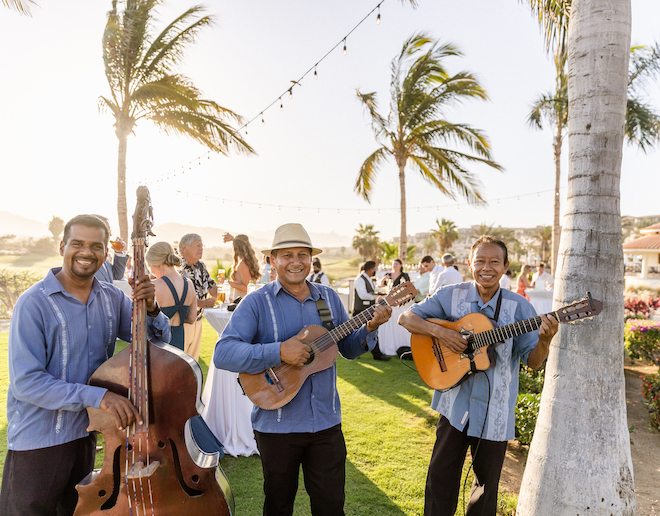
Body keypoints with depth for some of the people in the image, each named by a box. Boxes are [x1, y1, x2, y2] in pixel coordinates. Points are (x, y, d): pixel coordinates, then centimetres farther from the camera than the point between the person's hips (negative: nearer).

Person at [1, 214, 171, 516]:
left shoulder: (113, 298, -3)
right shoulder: (34, 303, -18)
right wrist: (97, 395, -31)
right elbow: (25, 382, -22)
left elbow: (160, 339, 0)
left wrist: (150, 308, -20)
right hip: (37, 441, -5)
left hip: (86, 432, 5)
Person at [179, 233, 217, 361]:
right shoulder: (178, 268, -16)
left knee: (193, 359, 15)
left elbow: (212, 285, 16)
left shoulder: (200, 265, 9)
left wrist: (212, 298, -6)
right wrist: (202, 303, -27)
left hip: (197, 321, 7)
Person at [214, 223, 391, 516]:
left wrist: (370, 328, -8)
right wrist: (278, 351, -29)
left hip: (326, 423, 3)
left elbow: (348, 349, 11)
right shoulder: (257, 303, -11)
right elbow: (222, 354, -20)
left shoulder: (329, 298, 4)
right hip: (276, 424, -2)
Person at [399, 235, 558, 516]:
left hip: (495, 410, 0)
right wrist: (440, 331, -21)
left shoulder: (518, 306, -7)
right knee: (441, 475, 11)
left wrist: (544, 340, -27)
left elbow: (532, 361, -7)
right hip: (455, 404, 0)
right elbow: (406, 317, -6)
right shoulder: (451, 296, -5)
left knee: (487, 479, 18)